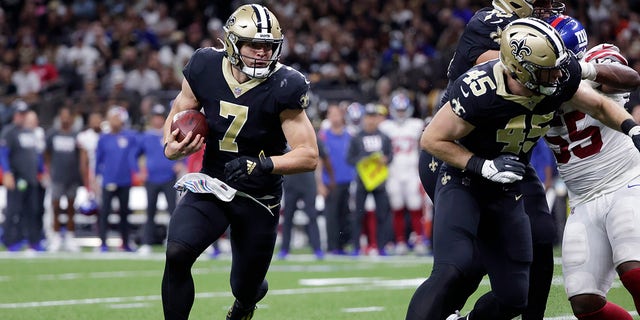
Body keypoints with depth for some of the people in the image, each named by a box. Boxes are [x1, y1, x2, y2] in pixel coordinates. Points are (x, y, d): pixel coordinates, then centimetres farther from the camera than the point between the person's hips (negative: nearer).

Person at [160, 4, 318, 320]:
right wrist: (170, 146, -14)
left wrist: (263, 165, -33)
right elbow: (179, 113, 8)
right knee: (176, 255, -24)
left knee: (246, 290, 10)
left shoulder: (282, 88, -19)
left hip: (258, 196, -1)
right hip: (210, 186, 2)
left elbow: (309, 156, -17)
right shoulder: (205, 69, -10)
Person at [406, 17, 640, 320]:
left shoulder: (560, 79, -16)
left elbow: (599, 106, 3)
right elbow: (432, 139, -20)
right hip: (463, 182, -6)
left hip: (506, 192, 6)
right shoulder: (480, 91, -32)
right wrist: (484, 167, -28)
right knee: (451, 271, -29)